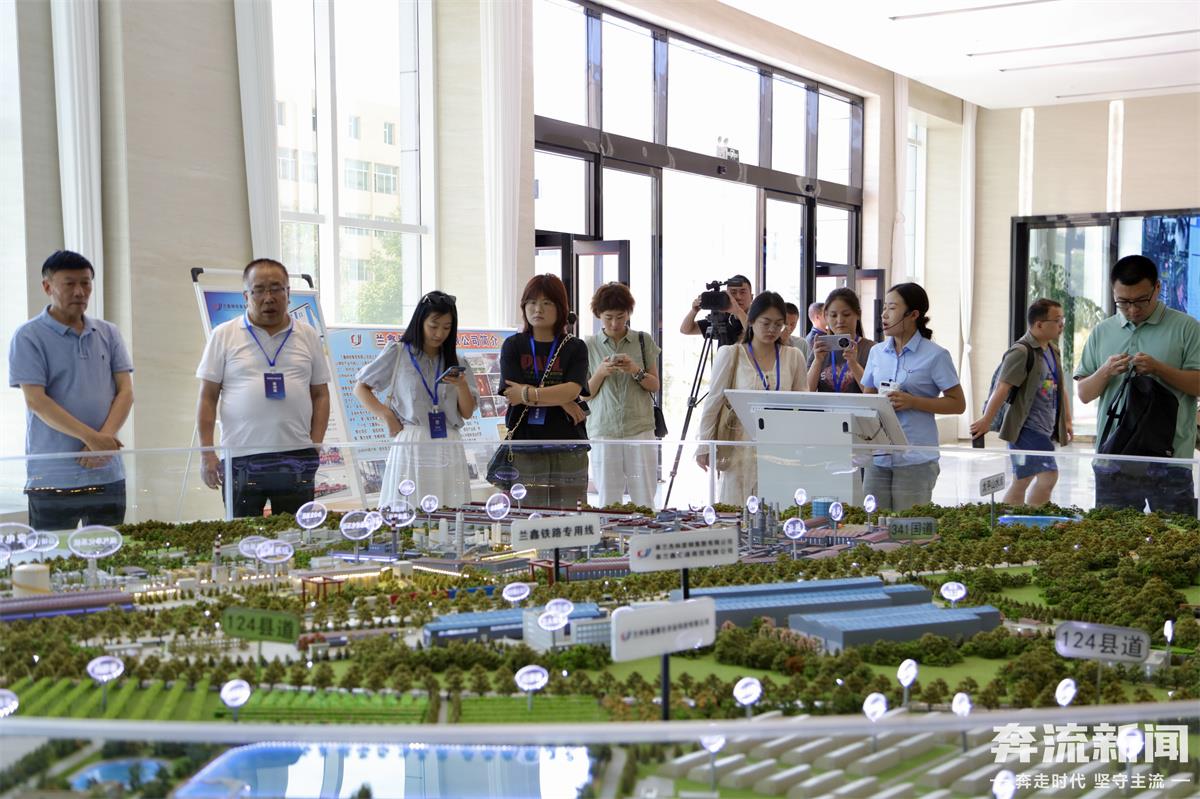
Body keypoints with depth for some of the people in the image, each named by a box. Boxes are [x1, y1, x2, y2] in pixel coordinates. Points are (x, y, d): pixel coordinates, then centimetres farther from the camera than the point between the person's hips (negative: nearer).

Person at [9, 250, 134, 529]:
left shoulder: (108, 333, 12)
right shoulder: (29, 338, -2)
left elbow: (125, 391, 5)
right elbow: (36, 401, -11)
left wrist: (104, 439, -12)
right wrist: (90, 437, -20)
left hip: (108, 476, 4)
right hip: (52, 480, -4)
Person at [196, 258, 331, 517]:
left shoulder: (308, 335, 11)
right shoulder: (224, 335, 5)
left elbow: (320, 394, 13)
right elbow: (208, 397, 4)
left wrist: (316, 445, 2)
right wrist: (206, 454, -3)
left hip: (296, 458, 2)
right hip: (241, 459, -1)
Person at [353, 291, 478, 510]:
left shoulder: (455, 363, 12)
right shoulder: (397, 353, 4)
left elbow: (467, 413, 10)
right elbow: (360, 388, 8)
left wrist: (461, 385, -8)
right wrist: (386, 416, -4)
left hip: (448, 448, 3)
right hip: (411, 445, -3)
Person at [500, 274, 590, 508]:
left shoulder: (575, 348, 8)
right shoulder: (513, 346, 9)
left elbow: (573, 390, -8)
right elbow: (513, 391, -4)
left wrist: (529, 395, -13)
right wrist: (562, 400, -5)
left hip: (567, 447, 0)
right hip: (524, 447, 0)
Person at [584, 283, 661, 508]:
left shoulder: (644, 341, 7)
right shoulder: (590, 346, 7)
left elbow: (654, 386, 9)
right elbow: (585, 394, 8)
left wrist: (636, 371, -10)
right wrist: (601, 372, -9)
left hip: (640, 428, 0)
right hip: (603, 429, 0)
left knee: (644, 501, 0)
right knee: (607, 502, 2)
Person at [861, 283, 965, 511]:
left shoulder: (935, 355, -4)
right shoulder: (877, 352, 12)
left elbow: (957, 404, -2)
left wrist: (913, 401, -14)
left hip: (915, 459, -5)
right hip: (878, 455, 5)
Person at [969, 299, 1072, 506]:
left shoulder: (1053, 351, 16)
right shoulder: (1022, 352, -13)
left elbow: (1060, 388, 26)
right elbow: (1002, 388, -19)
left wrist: (1067, 420, 22)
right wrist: (986, 420, -23)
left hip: (1045, 429, 9)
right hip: (1026, 427, -9)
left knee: (1021, 483, 9)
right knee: (1048, 475, -15)